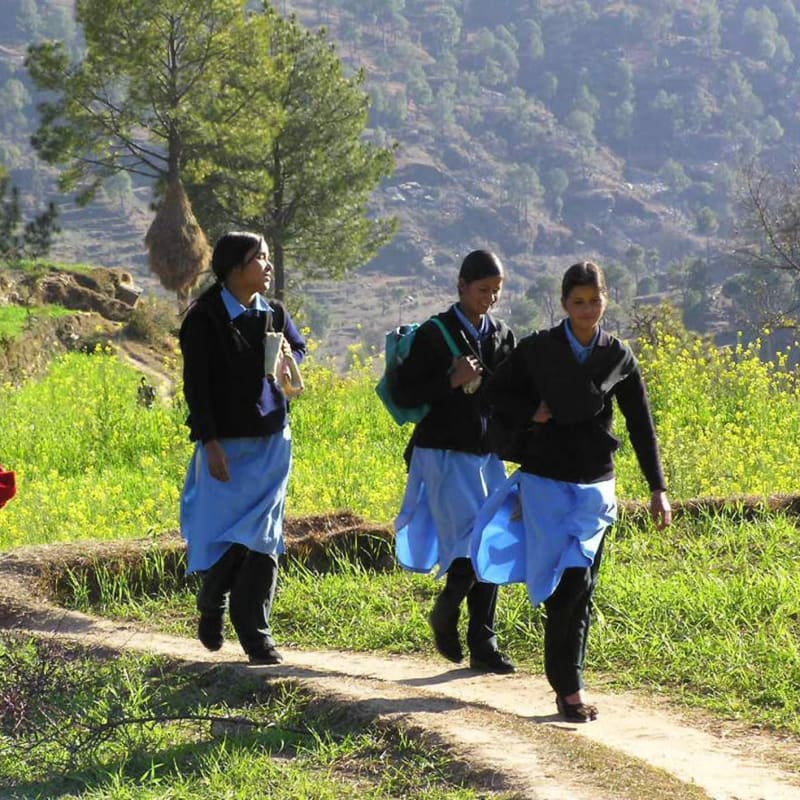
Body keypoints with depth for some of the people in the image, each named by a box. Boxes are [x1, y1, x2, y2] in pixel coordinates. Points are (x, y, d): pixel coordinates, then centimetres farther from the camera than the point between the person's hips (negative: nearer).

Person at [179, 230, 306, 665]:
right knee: (224, 534, 0)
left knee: (262, 538, 2)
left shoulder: (274, 313, 5)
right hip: (225, 442, -4)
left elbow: (299, 349, 22)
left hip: (271, 439, 4)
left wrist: (289, 360, -3)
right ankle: (211, 606, 28)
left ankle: (255, 634, 6)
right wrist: (210, 444, -17)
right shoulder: (205, 317, -10)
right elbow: (195, 384, -12)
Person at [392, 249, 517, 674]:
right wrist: (452, 382, -20)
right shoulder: (434, 334, -6)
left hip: (486, 455, 5)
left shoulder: (502, 336, 9)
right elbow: (404, 395, -9)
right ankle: (445, 613, 11)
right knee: (473, 541, -15)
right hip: (444, 454, -5)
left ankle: (483, 644, 9)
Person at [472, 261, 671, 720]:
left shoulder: (620, 358, 2)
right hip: (545, 480, -2)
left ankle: (567, 680, 12)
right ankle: (569, 686, -7)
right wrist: (530, 415, -10)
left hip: (595, 485, 2)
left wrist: (658, 488, 5)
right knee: (569, 581, -11)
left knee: (582, 586, 1)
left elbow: (641, 426, 8)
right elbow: (498, 394, 11)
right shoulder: (537, 350, -2)